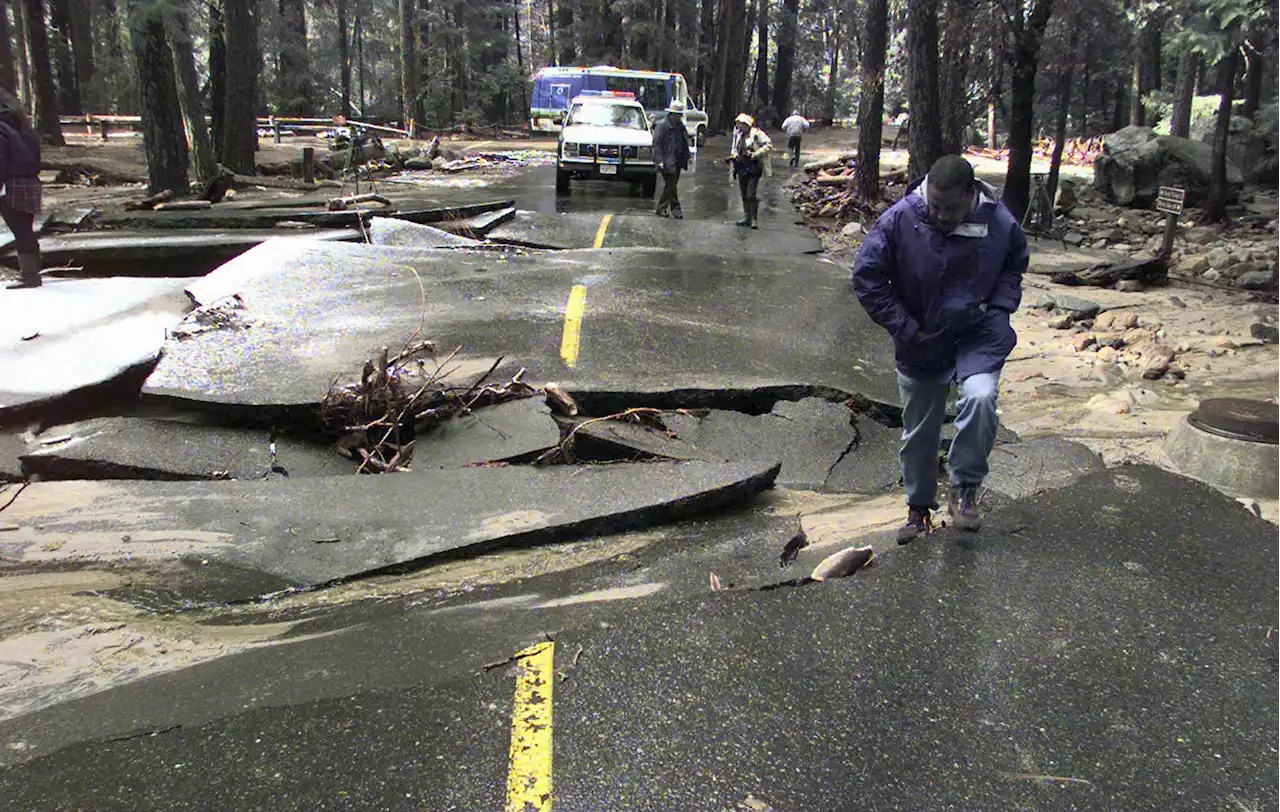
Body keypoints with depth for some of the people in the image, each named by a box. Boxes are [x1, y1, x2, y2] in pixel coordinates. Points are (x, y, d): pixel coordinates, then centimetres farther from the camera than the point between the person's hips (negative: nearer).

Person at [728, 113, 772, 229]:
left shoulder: (757, 134, -11)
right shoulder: (738, 135, 9)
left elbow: (769, 145, -15)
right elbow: (734, 148, 24)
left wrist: (755, 154, -20)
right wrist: (733, 155, 3)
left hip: (754, 168, -7)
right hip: (742, 168, 7)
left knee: (751, 195, -11)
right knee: (744, 195, 13)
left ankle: (754, 219, 0)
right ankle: (747, 217, 23)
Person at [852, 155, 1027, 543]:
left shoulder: (1000, 223, -12)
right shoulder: (900, 219, -17)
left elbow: (1014, 265, 11)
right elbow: (867, 277, -9)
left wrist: (999, 307, -5)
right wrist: (905, 328, -10)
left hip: (978, 337, 0)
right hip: (920, 342, 1)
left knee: (980, 398, -28)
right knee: (919, 430, 11)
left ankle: (965, 489, -5)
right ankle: (919, 507, 32)